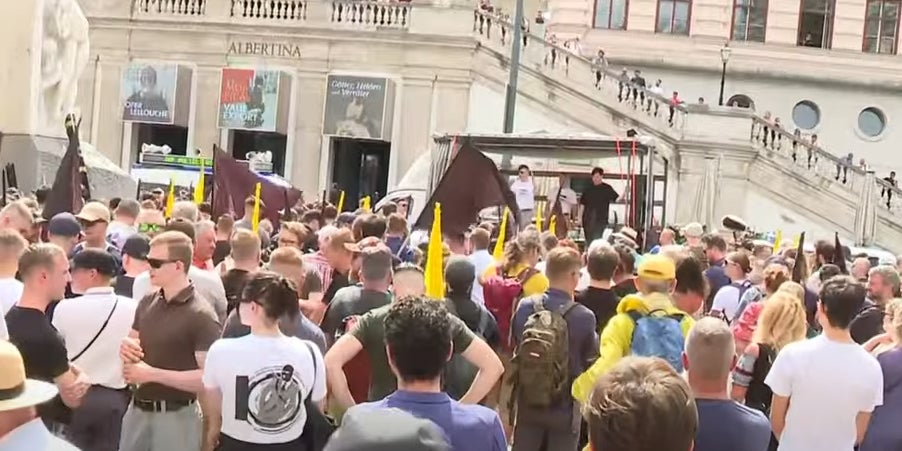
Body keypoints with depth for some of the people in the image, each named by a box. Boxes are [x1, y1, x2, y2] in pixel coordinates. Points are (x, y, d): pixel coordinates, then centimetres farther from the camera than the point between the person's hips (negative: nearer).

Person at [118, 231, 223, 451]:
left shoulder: (201, 316, -17)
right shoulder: (147, 302, 4)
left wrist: (153, 374, -21)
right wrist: (127, 347, -5)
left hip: (175, 416, -6)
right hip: (137, 409, 6)